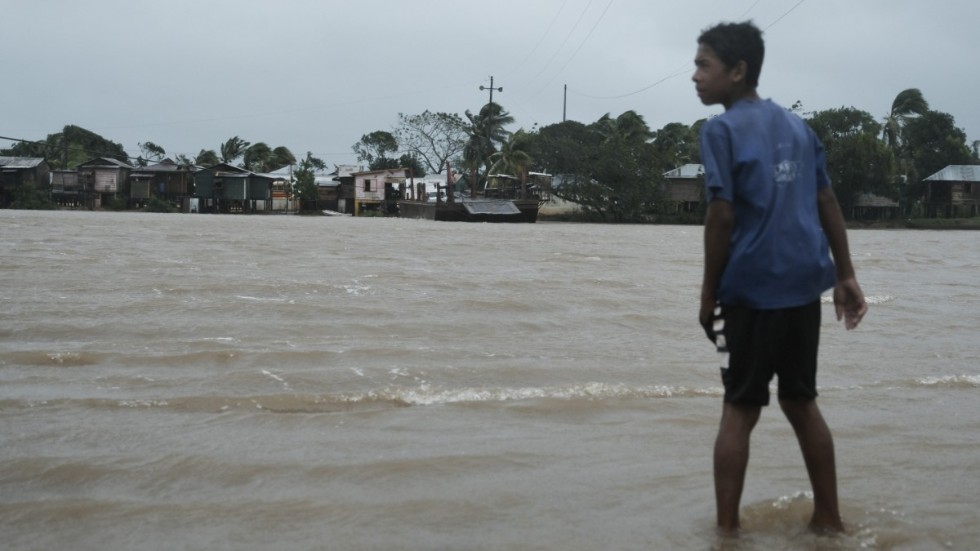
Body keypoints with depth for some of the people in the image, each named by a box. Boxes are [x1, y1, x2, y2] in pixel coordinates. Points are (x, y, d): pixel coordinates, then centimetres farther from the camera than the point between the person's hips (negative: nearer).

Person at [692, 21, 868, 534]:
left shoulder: (721, 130, -6)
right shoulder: (797, 125, 14)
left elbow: (723, 216, -12)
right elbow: (828, 203, 12)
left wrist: (708, 294, -6)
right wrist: (845, 275, 15)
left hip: (751, 288, -6)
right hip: (804, 284, 6)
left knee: (739, 410, 2)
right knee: (801, 402, 17)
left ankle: (726, 527, 4)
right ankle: (828, 519, 22)